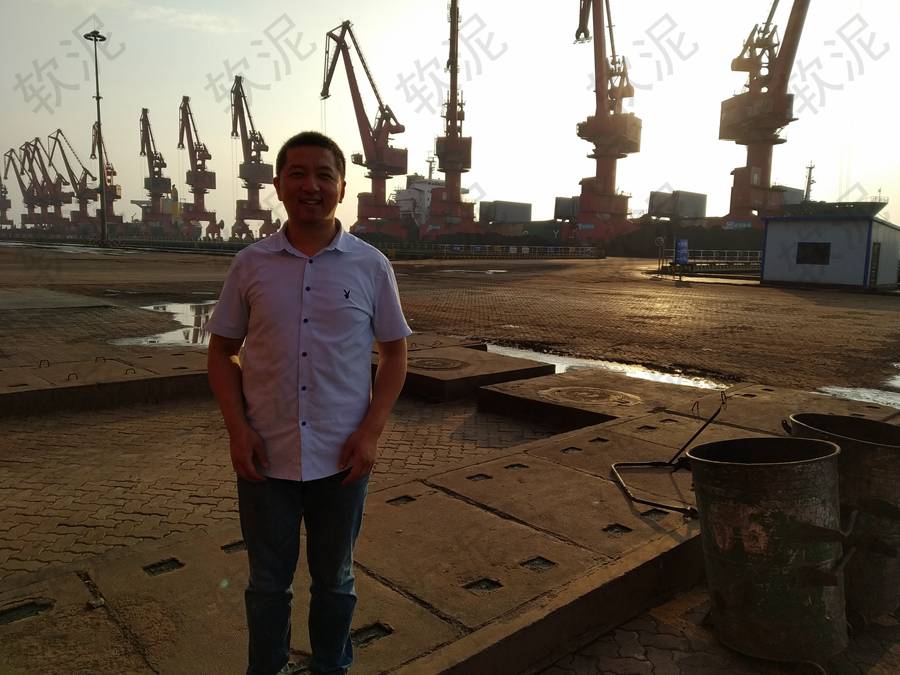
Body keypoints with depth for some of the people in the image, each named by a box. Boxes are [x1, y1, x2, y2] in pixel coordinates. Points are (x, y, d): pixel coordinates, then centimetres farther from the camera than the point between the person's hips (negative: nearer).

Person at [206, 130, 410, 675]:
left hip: (342, 456, 0)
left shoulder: (371, 266, -3)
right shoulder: (250, 265, -1)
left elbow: (395, 353, 2)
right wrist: (238, 429, -7)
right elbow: (222, 351, 5)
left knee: (335, 579, 18)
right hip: (265, 455, 1)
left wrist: (371, 432, -8)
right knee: (268, 582, 17)